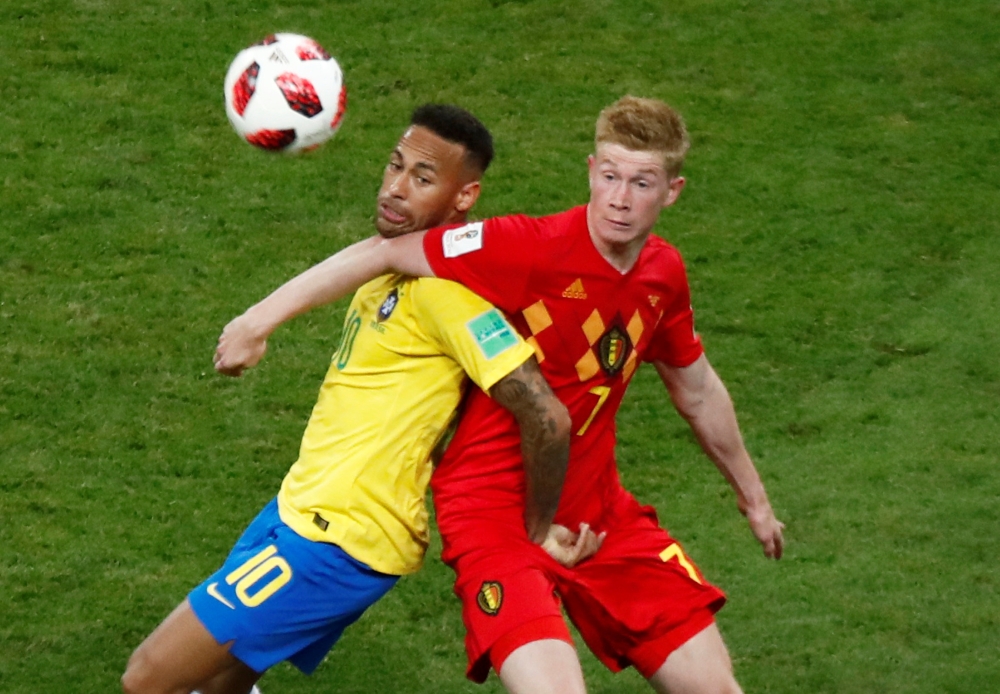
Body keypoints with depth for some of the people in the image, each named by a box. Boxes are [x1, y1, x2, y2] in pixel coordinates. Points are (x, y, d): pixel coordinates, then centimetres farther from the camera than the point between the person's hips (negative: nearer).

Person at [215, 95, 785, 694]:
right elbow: (385, 254, -17)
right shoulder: (531, 247, -20)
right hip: (497, 509, -6)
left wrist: (754, 499, 31)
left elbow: (699, 391, 18)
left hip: (599, 512, 6)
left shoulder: (664, 274, 1)